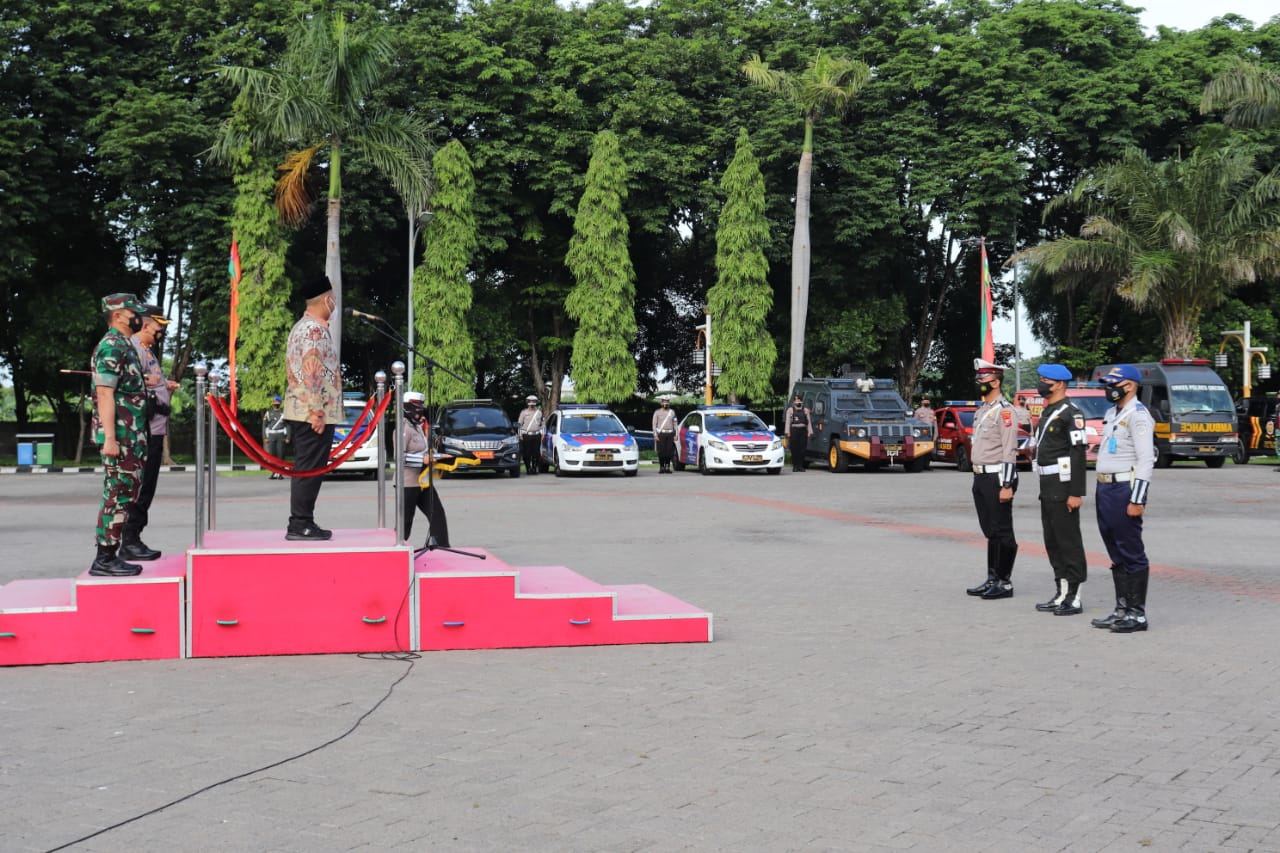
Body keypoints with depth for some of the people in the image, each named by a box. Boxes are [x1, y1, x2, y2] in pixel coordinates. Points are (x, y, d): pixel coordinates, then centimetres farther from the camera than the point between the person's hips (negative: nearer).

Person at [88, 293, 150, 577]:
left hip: (131, 436, 10)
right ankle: (104, 560, -3)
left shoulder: (125, 345, 17)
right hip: (119, 437, -10)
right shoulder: (111, 346, -13)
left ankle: (109, 556, 16)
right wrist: (110, 438, -24)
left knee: (124, 495, 11)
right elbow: (104, 393, -20)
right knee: (118, 496, -7)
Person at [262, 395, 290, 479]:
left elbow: (288, 425, 3)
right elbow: (264, 425, 9)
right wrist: (265, 437, -1)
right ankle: (274, 473, 4)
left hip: (281, 437, -2)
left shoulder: (284, 412, 6)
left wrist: (288, 438, -5)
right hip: (271, 437, 2)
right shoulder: (268, 413, 11)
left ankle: (280, 474, -2)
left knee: (280, 455, -5)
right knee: (272, 455, -1)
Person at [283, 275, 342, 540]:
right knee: (310, 469, -7)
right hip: (314, 413, -10)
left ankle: (300, 523, 15)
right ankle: (301, 524, -6)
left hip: (298, 410, 10)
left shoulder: (299, 327, 18)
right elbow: (312, 373, -21)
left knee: (304, 469, 12)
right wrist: (317, 412, -22)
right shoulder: (315, 329, -13)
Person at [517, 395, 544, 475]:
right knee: (527, 454, -4)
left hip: (536, 435, 2)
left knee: (536, 453, -3)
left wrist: (542, 434, 12)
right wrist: (520, 434, -1)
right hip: (526, 436, -2)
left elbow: (542, 424, 20)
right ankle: (528, 468, 4)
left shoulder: (539, 412, 14)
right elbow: (519, 424, 7)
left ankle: (534, 468, 6)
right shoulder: (524, 412, 6)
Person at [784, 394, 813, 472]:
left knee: (802, 449, -2)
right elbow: (787, 422, 5)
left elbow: (809, 422, 12)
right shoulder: (790, 410, 10)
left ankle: (800, 465, 5)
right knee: (794, 449, -5)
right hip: (794, 430, -2)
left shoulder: (805, 410, 15)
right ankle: (795, 466, 1)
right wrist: (787, 432, -5)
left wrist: (810, 432, 2)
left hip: (803, 431, 2)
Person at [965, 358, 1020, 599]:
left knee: (1002, 533, -4)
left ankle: (1004, 583, 1)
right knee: (990, 532, 13)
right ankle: (992, 579, 19)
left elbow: (1009, 451, -18)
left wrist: (1006, 485, -21)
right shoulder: (981, 410, 17)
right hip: (981, 478, 9)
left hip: (997, 478, -9)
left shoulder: (1004, 410, -12)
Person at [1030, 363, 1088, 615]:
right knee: (1052, 542, 12)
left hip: (1063, 488, -10)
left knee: (1069, 542, -5)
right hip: (1048, 488, 10)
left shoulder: (1070, 413, -13)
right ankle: (1062, 594, 19)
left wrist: (1076, 493, -22)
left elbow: (1079, 454, -18)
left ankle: (1074, 598, -1)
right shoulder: (1047, 412, 17)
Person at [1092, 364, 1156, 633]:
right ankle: (1122, 610, 19)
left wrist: (1137, 500, -22)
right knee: (1117, 556, 13)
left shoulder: (1137, 416, -12)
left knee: (1132, 555, -5)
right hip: (1105, 489, 10)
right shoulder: (1112, 413, 18)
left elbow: (1146, 460, -17)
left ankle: (1137, 614, -1)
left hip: (1125, 489, -10)